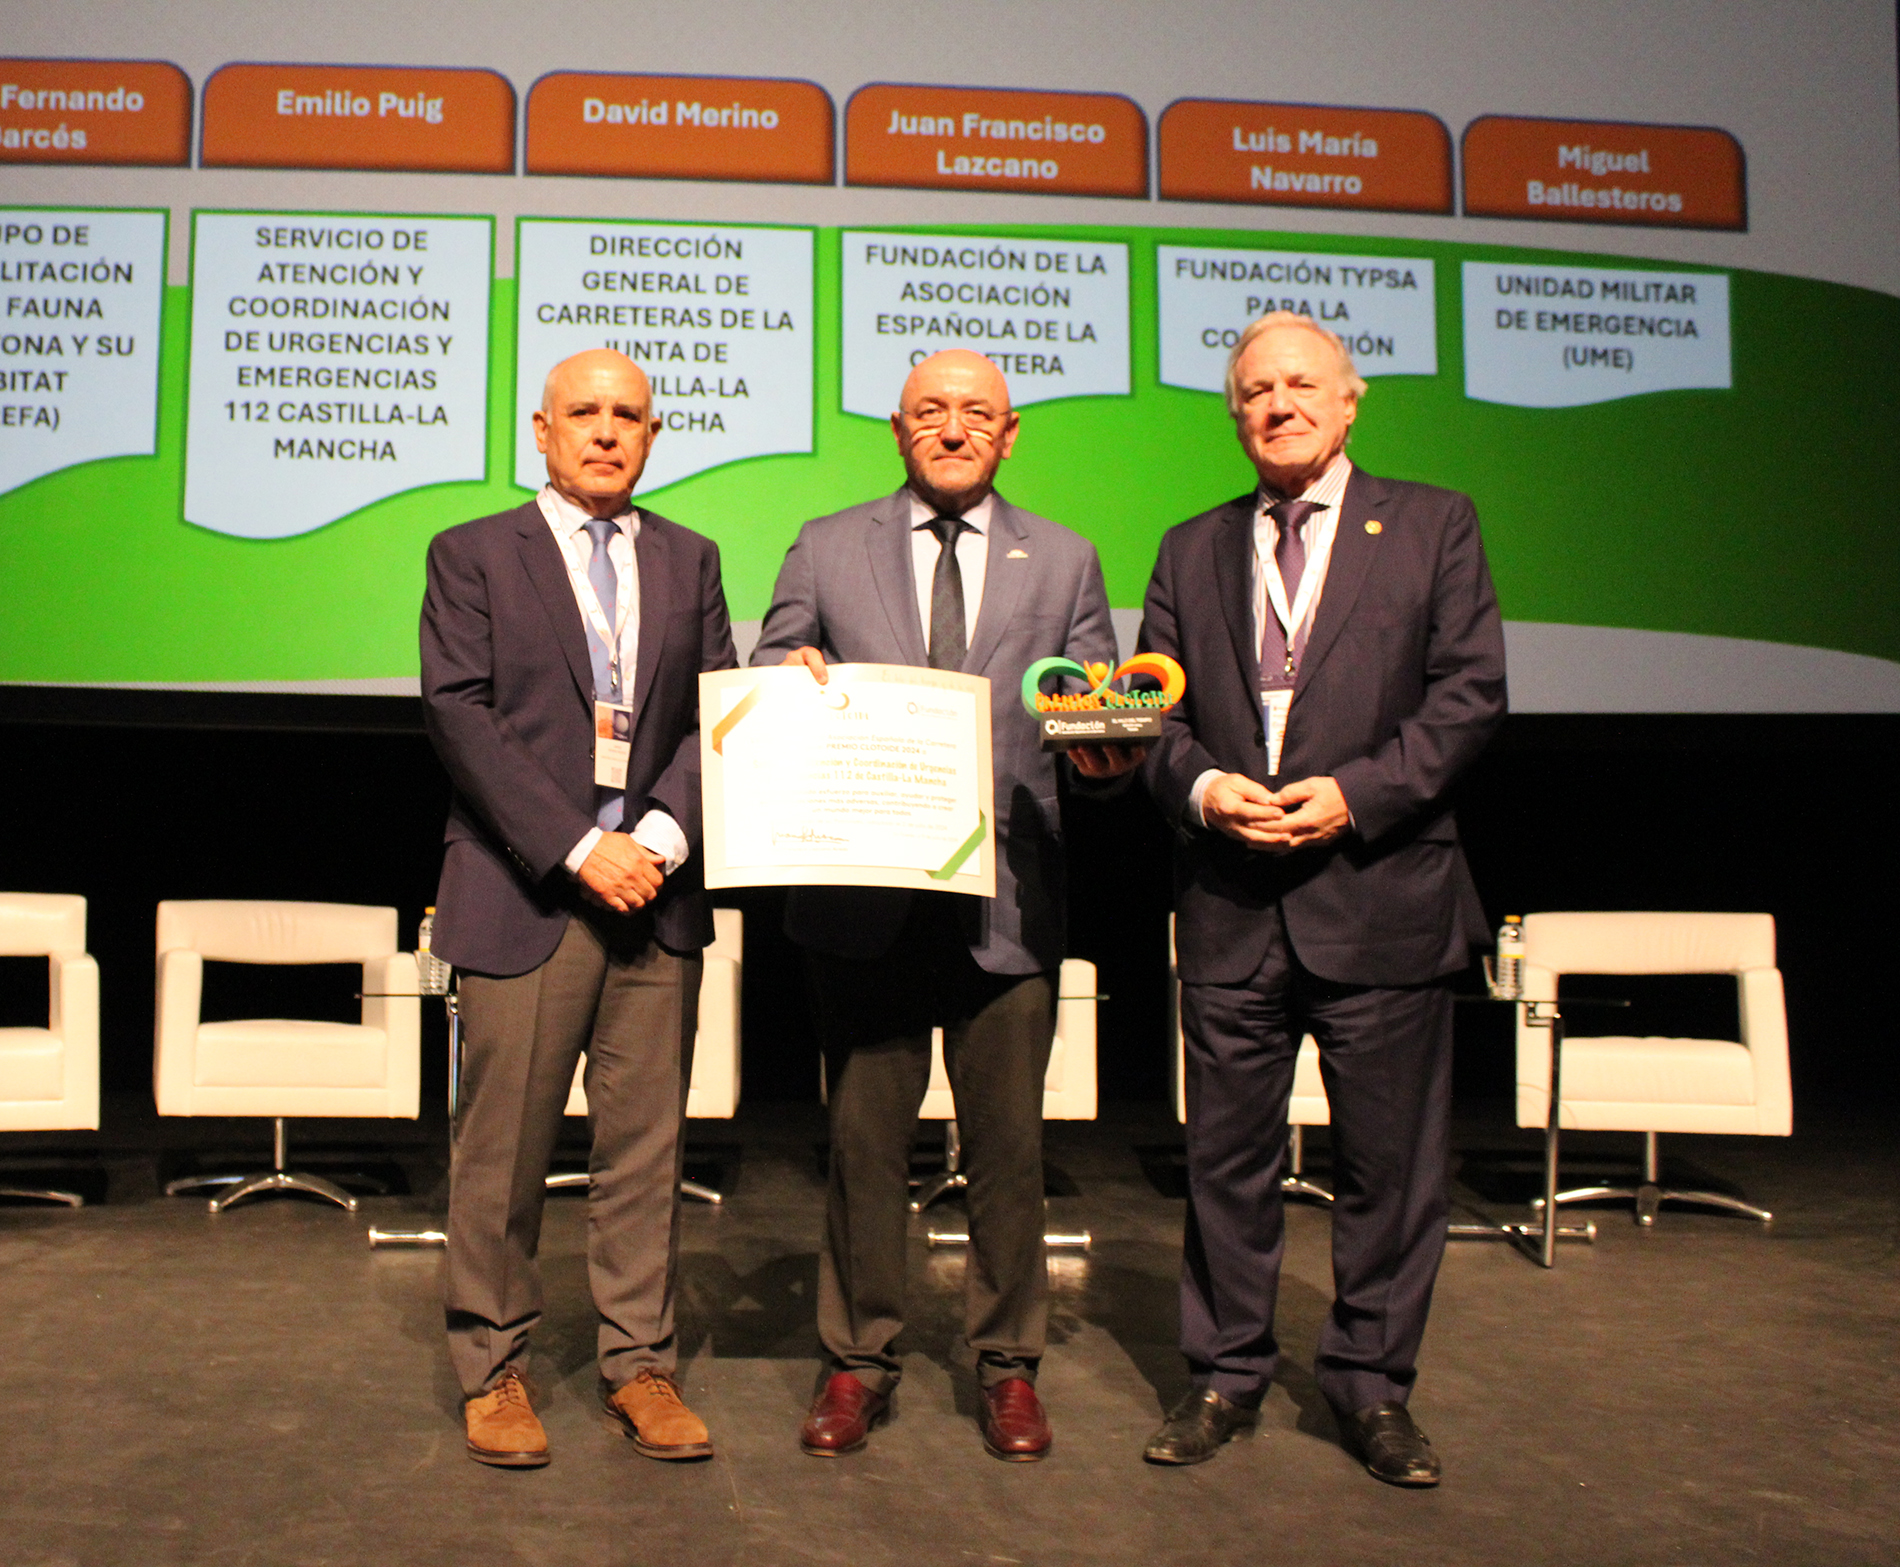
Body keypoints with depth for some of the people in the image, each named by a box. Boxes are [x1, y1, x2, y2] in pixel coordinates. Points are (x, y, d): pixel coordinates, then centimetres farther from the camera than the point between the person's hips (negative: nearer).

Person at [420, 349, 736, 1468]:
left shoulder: (689, 561, 15)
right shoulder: (473, 556, 5)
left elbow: (719, 712, 7)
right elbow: (462, 715, -5)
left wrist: (665, 834, -10)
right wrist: (578, 848, -13)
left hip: (657, 890, 3)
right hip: (524, 893, -3)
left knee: (647, 1143, 6)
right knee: (505, 1146, 2)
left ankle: (640, 1363, 17)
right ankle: (494, 1367, 17)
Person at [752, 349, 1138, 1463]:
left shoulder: (1064, 563, 11)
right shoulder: (826, 550, 10)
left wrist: (1108, 749, -15)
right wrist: (789, 673, -14)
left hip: (1010, 902, 1)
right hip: (865, 899, 0)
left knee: (1009, 1148, 8)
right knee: (864, 1143, 7)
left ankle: (1009, 1367, 24)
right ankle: (859, 1363, 23)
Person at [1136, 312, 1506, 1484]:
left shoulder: (1433, 527, 5)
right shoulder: (1192, 551, 14)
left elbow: (1470, 693, -2)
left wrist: (1356, 792, -14)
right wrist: (1202, 786, -10)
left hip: (1381, 895, -2)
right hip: (1231, 905, 2)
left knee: (1391, 1160, 6)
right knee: (1228, 1155, 9)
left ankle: (1373, 1386, 22)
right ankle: (1226, 1375, 24)